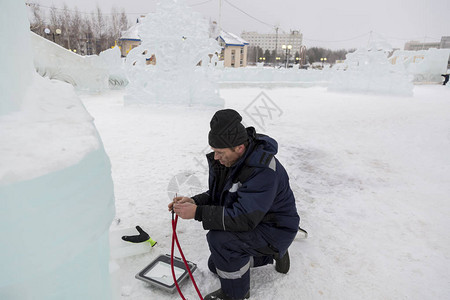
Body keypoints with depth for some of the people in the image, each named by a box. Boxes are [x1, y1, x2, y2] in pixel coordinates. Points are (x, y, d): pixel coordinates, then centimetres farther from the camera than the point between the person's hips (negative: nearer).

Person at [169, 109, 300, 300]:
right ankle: (272, 253, 29)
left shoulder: (263, 170, -35)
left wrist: (198, 213, -36)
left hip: (275, 228, -9)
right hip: (252, 222, 9)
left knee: (219, 238, -31)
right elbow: (217, 194, 2)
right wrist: (194, 201, -18)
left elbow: (244, 218, -37)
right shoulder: (226, 159, -9)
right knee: (215, 266, 20)